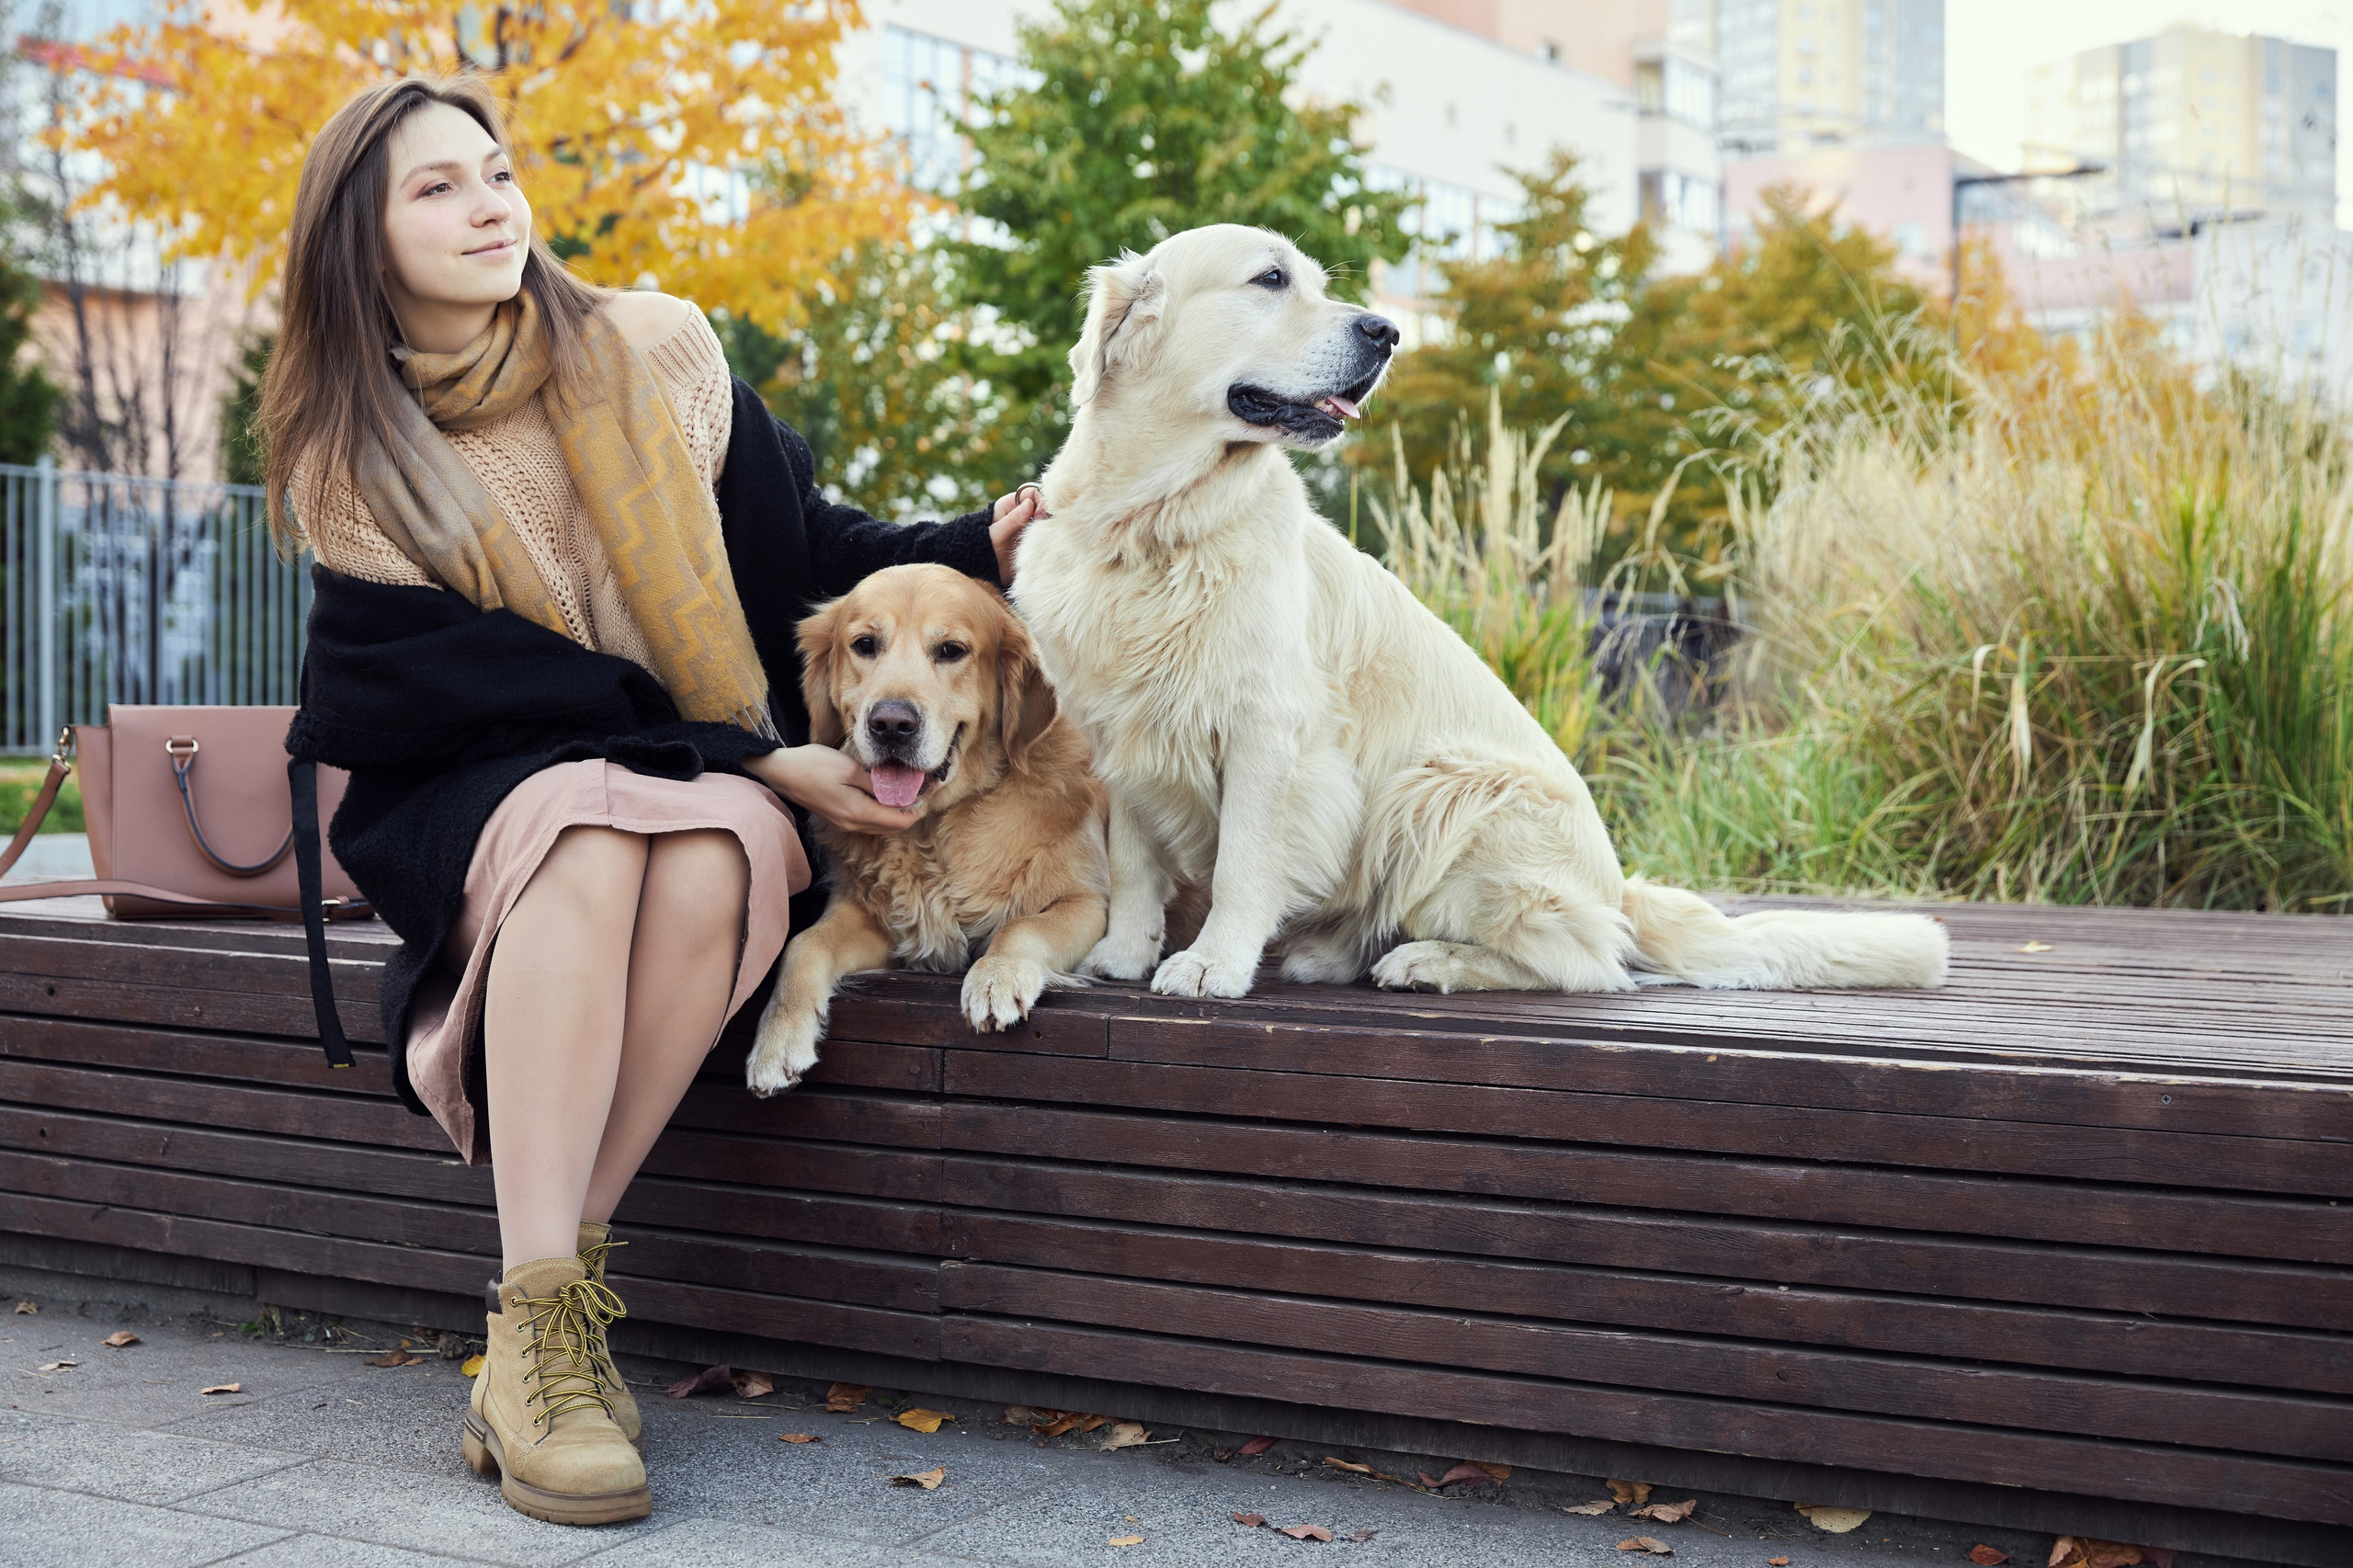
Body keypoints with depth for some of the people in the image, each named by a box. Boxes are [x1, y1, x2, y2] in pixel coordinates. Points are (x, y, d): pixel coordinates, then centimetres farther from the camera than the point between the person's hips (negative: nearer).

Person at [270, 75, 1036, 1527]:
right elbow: (494, 687, -9)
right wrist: (757, 756, -20)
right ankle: (540, 1335, -39)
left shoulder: (653, 352, 4)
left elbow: (809, 544, 10)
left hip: (720, 772, 1)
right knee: (591, 830, -37)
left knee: (718, 857, -35)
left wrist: (981, 549, -9)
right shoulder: (350, 466, -1)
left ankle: (560, 1284, -30)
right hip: (482, 789, -1)